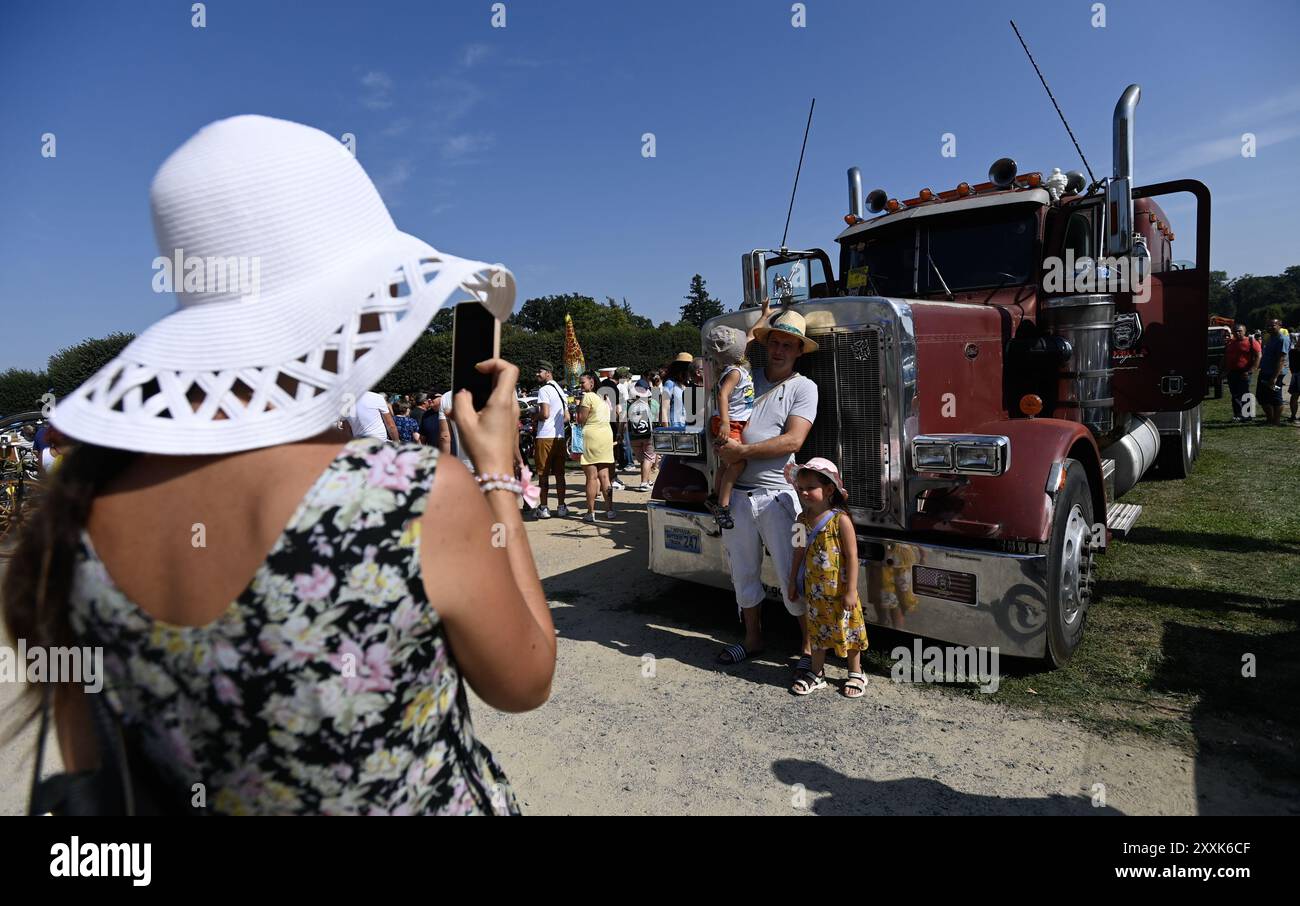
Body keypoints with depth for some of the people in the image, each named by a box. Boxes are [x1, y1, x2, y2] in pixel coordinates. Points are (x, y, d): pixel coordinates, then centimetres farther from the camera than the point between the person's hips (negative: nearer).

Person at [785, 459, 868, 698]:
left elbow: (852, 557, -16)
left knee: (848, 629, 11)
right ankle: (817, 673, 32)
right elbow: (799, 553, 9)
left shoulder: (841, 520, -17)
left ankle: (856, 674, 29)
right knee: (817, 630, 17)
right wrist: (793, 583, 11)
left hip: (839, 590, -5)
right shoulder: (802, 520, 0)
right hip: (814, 590, 5)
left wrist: (851, 591, -17)